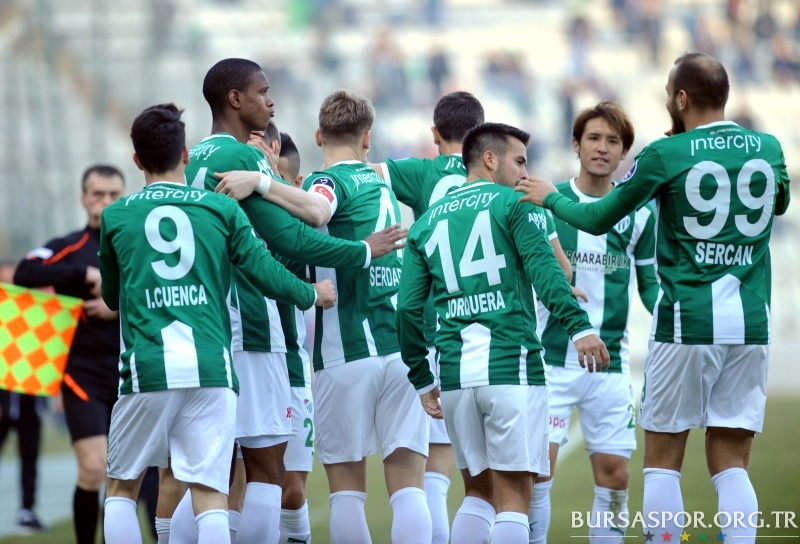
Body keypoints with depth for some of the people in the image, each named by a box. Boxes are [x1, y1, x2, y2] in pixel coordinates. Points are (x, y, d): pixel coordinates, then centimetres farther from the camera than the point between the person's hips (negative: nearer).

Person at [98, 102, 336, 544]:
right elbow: (266, 275, 4)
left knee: (122, 487, 14)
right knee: (209, 493, -2)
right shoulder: (222, 209, 7)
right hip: (210, 366, 0)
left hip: (146, 366, 0)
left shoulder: (116, 217, 9)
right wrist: (313, 294, 24)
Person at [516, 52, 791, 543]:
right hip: (751, 322, 4)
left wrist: (549, 197, 22)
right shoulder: (769, 148, 6)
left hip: (686, 322, -4)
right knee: (731, 463, 5)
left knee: (663, 458, 5)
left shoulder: (666, 155, -6)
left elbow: (598, 220, 3)